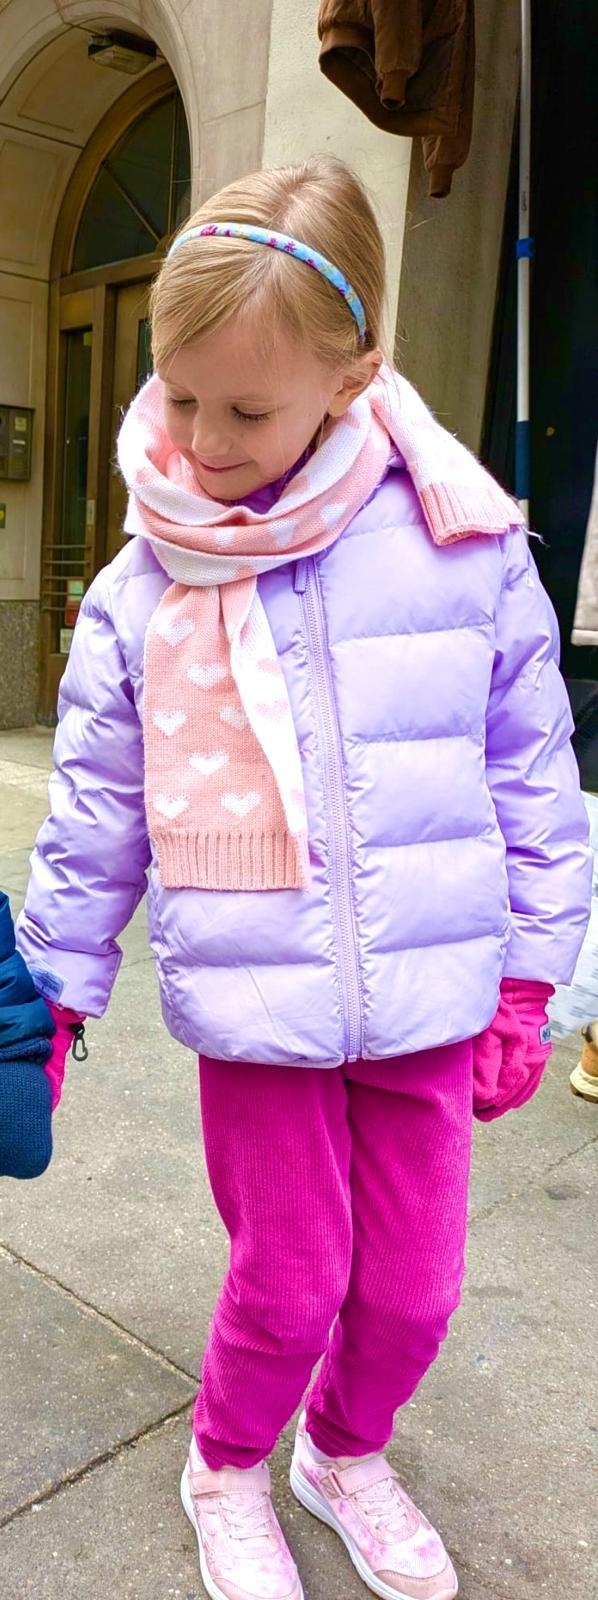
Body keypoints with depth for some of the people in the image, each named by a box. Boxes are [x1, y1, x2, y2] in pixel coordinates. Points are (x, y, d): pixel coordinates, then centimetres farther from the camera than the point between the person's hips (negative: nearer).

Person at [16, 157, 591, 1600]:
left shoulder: (462, 547, -6)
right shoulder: (139, 593, -4)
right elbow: (94, 820, 5)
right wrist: (54, 992, 9)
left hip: (429, 1000, 2)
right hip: (252, 1009, -1)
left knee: (413, 1285, 13)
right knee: (292, 1281, 9)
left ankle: (347, 1450, 48)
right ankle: (227, 1467, 44)